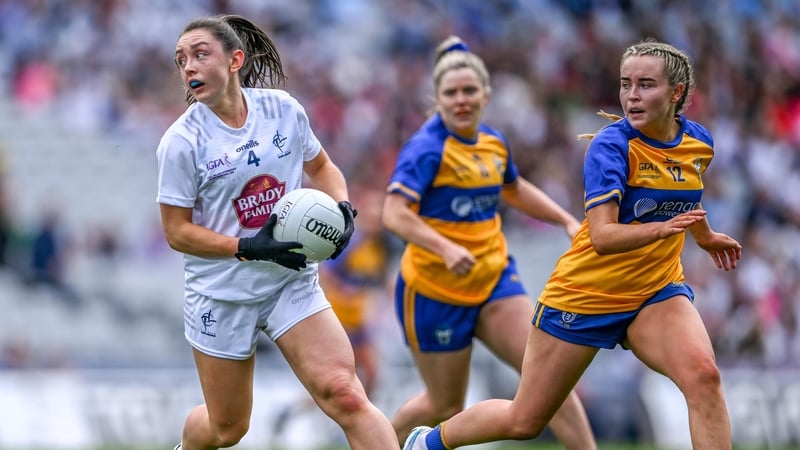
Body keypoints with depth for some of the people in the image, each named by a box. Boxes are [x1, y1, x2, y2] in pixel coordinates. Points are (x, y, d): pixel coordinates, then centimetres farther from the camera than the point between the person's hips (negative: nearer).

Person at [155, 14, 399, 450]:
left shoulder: (283, 108, -4)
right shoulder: (181, 142, -13)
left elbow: (320, 166, 14)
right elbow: (177, 232, -10)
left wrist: (342, 207, -6)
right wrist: (250, 248, -23)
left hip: (292, 282, 2)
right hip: (222, 295, -2)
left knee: (345, 395, -18)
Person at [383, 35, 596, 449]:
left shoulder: (493, 143, 4)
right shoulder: (427, 148, -18)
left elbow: (514, 189, 27)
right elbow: (394, 214, -32)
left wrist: (567, 220, 17)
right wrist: (446, 249, -46)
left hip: (494, 279, 6)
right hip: (434, 291, -6)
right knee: (445, 405, 8)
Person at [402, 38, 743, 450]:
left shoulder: (698, 142, -3)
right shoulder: (611, 146, -22)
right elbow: (602, 237, -33)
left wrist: (705, 235, 37)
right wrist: (660, 230, -49)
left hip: (655, 292, 4)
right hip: (585, 293, -4)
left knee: (703, 375, -26)